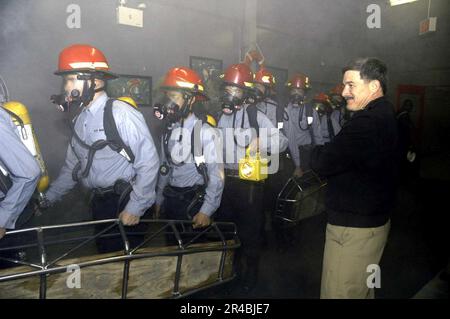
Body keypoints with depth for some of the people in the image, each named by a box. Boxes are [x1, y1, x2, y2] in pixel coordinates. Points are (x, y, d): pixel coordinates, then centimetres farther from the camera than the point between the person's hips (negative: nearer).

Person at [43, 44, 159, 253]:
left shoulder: (121, 114, -16)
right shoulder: (80, 120, 9)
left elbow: (149, 163, -18)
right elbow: (72, 166, 19)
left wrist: (135, 208, -16)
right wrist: (49, 197, 21)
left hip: (125, 203, -7)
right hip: (100, 204, 7)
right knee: (105, 253, 19)